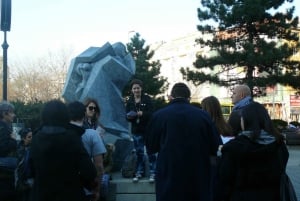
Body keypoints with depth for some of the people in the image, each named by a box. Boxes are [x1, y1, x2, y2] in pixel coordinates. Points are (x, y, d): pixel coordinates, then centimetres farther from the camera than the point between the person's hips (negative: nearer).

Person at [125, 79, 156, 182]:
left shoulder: (147, 99, -4)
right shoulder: (129, 102, 7)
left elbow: (151, 113, -11)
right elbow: (127, 116, 6)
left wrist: (142, 114, -28)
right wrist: (129, 116, -17)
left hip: (148, 130, -3)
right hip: (136, 131, 3)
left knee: (151, 152, 0)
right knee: (139, 152, 10)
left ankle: (152, 173, 8)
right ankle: (139, 172, 20)